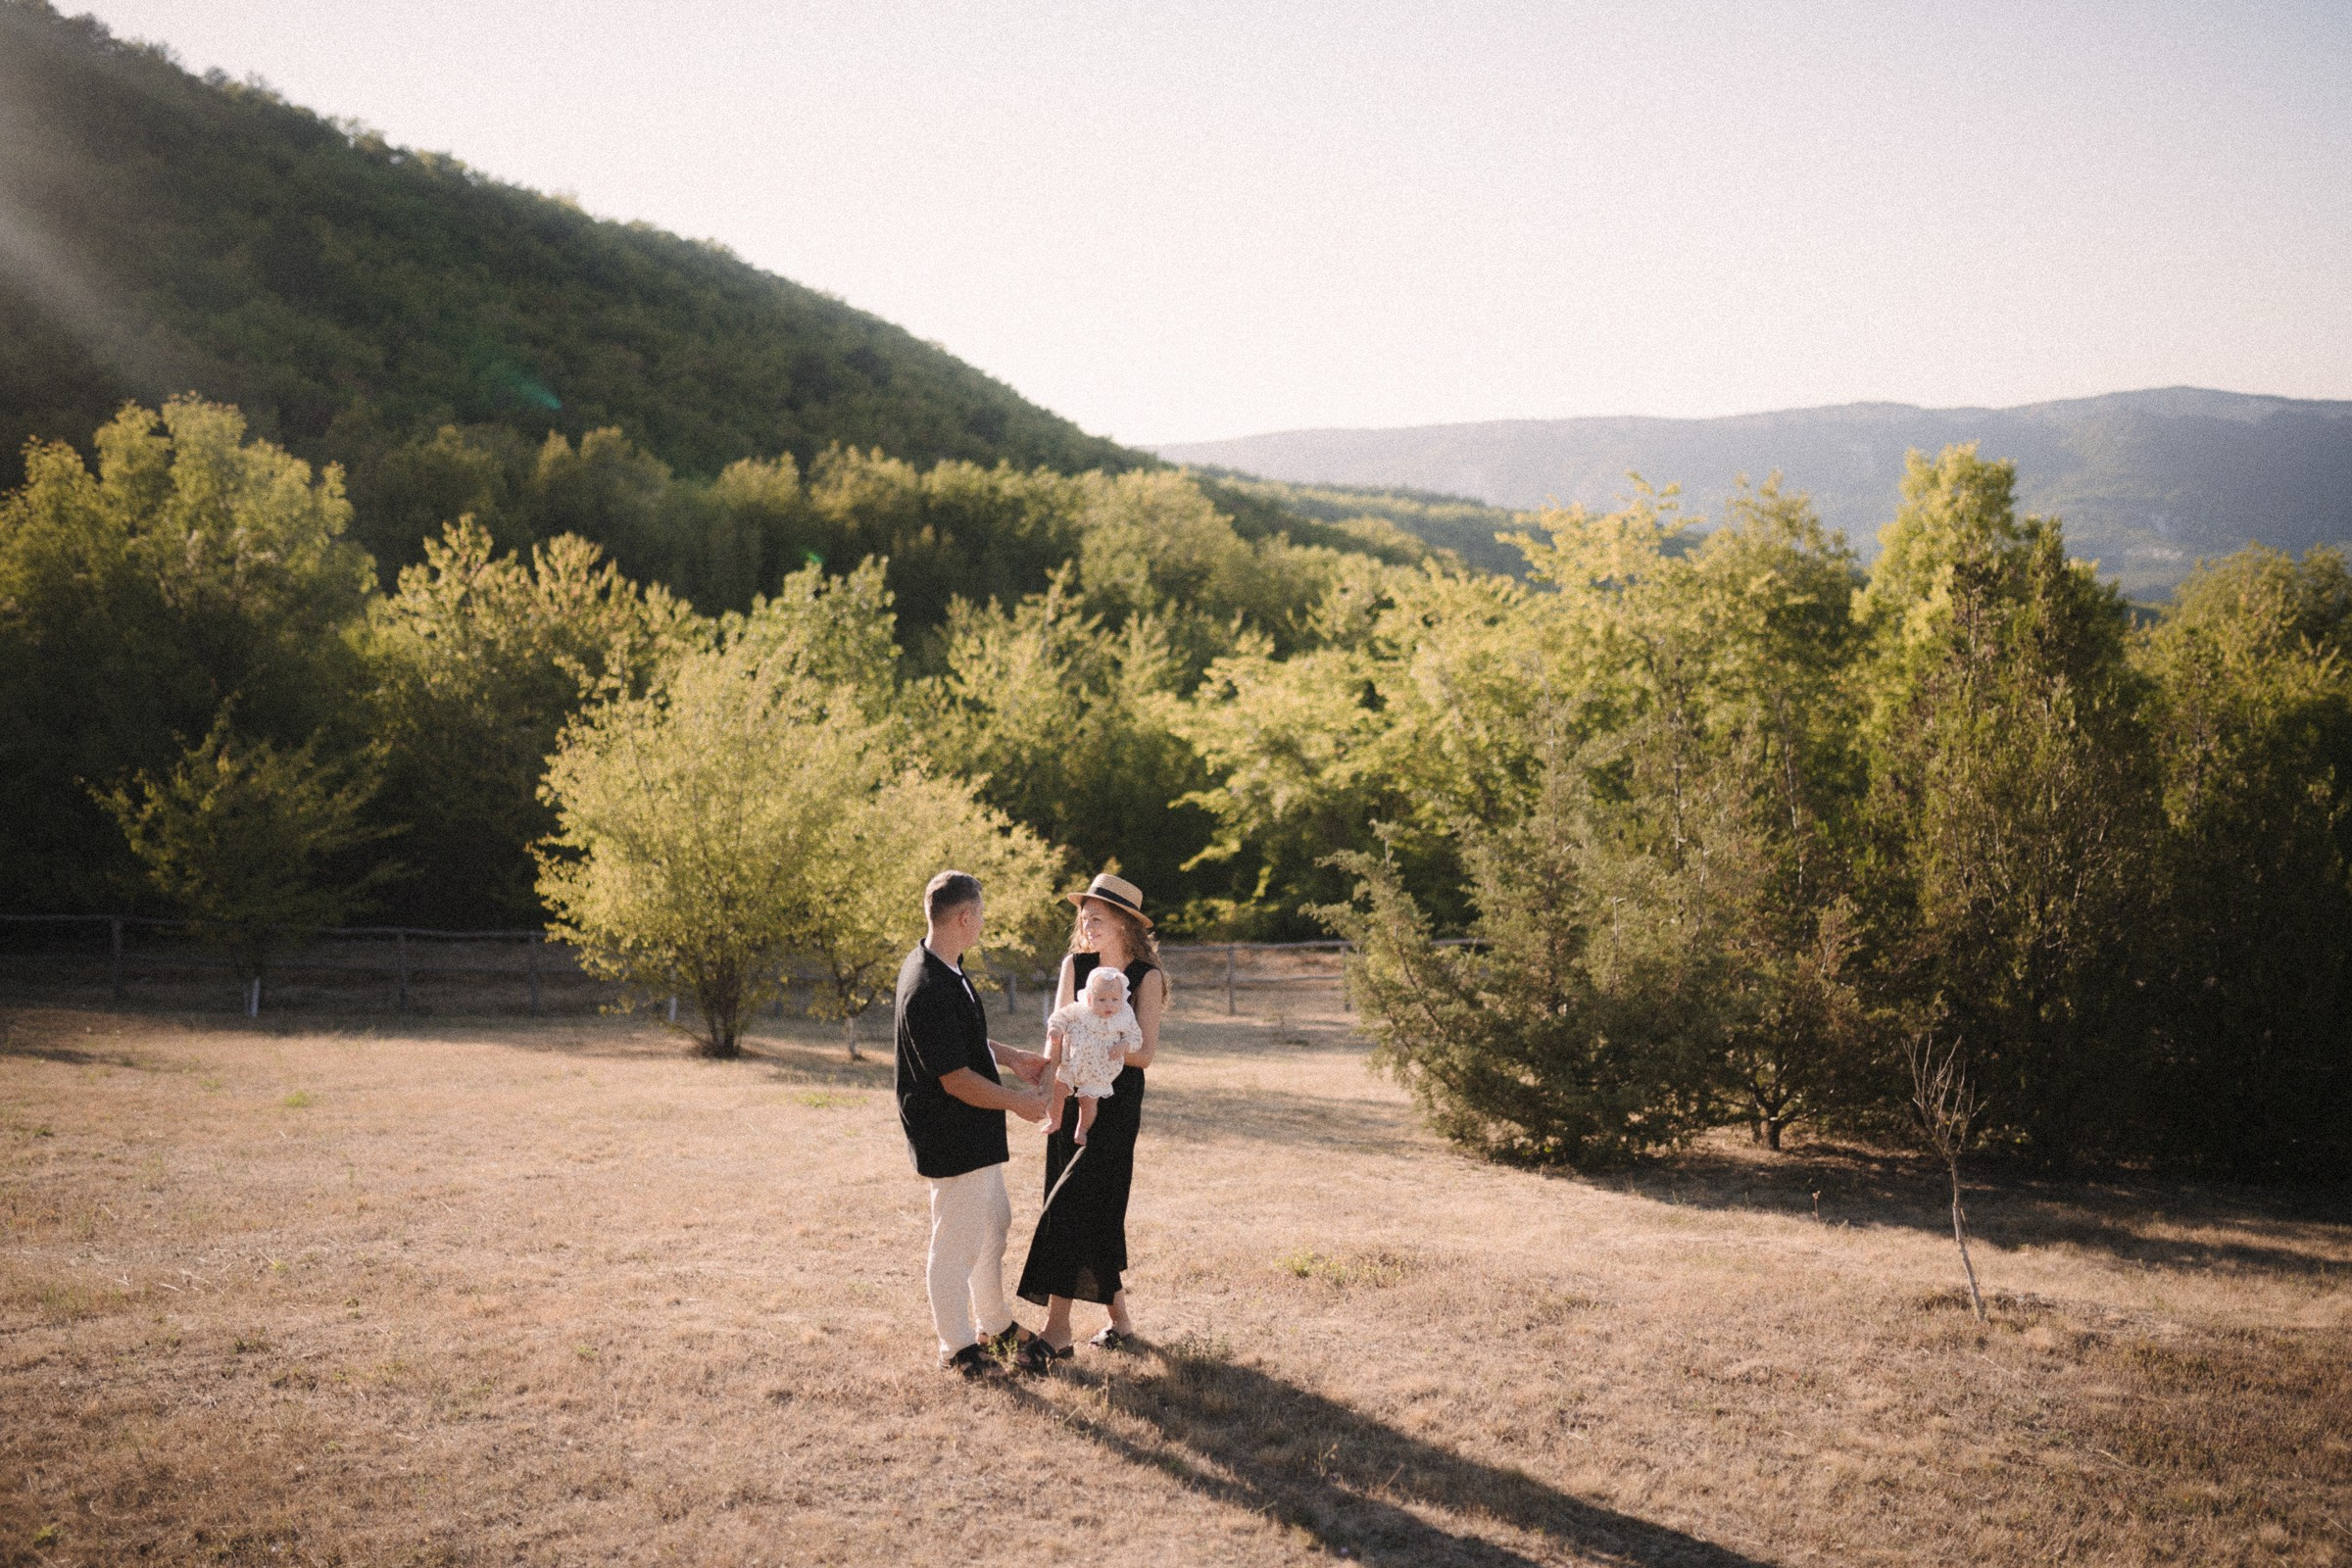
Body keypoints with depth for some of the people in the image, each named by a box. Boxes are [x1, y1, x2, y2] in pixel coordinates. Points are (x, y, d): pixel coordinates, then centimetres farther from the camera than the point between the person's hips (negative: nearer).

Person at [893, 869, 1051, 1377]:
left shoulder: (944, 969, 4)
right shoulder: (928, 990, -29)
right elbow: (957, 1079, -25)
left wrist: (1013, 1057, 16)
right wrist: (1018, 1102, -14)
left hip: (976, 1135, 11)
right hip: (952, 1139, -11)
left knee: (993, 1223, 23)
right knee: (957, 1242, 4)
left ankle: (994, 1326, 39)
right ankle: (957, 1347, 20)